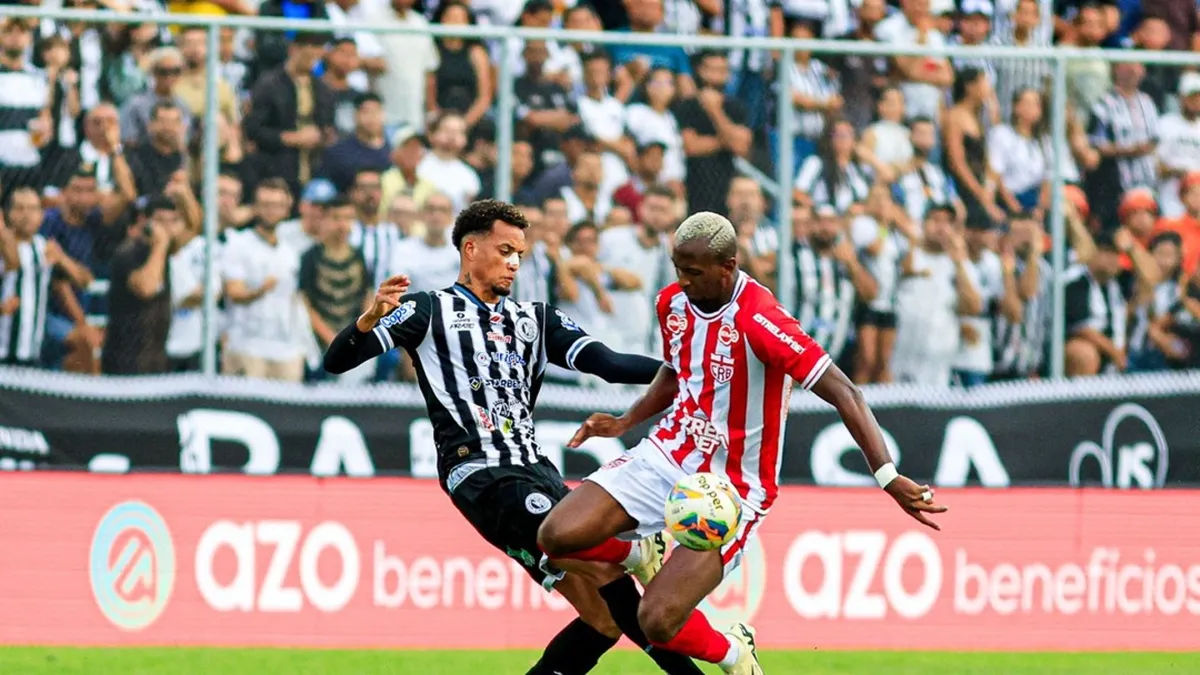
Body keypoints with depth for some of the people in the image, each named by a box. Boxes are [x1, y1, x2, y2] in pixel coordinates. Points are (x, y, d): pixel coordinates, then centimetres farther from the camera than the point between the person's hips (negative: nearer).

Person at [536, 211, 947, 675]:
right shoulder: (673, 302, 0)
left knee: (658, 622, -20)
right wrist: (625, 423, 10)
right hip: (666, 457, 6)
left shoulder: (759, 321, -24)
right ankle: (641, 555, 19)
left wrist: (888, 476, -34)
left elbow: (842, 393, -26)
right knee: (556, 538, -15)